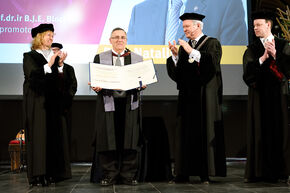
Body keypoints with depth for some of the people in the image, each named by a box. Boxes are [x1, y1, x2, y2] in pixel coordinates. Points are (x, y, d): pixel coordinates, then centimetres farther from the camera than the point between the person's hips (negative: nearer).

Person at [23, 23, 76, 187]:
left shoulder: (55, 56, 17)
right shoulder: (30, 56, 3)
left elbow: (64, 80, 10)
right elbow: (32, 76, -13)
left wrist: (60, 65, -4)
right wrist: (49, 65, -16)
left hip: (54, 102, 5)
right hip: (37, 102, -5)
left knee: (54, 135, 0)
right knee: (39, 135, -8)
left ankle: (51, 173, 3)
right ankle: (37, 176, -5)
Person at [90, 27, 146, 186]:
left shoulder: (137, 59, 14)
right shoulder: (100, 58, 12)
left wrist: (142, 84, -11)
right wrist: (96, 87, -13)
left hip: (129, 103, 1)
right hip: (108, 102, 0)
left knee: (129, 139, 0)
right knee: (108, 140, -1)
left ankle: (129, 176, 7)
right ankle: (109, 175, 7)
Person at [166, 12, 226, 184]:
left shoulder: (212, 43, 3)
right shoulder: (184, 47, 17)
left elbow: (213, 63, -16)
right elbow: (176, 73, 9)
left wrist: (192, 52, -19)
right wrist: (175, 55, -7)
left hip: (205, 96, -4)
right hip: (187, 96, 5)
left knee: (206, 132, -4)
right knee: (186, 132, 1)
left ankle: (206, 173, 0)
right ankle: (184, 173, 4)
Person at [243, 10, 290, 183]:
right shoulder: (252, 49, 10)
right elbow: (248, 70, -5)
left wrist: (275, 55, -15)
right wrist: (263, 58, -16)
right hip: (259, 94, 1)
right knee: (259, 131, 0)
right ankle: (259, 171, 3)